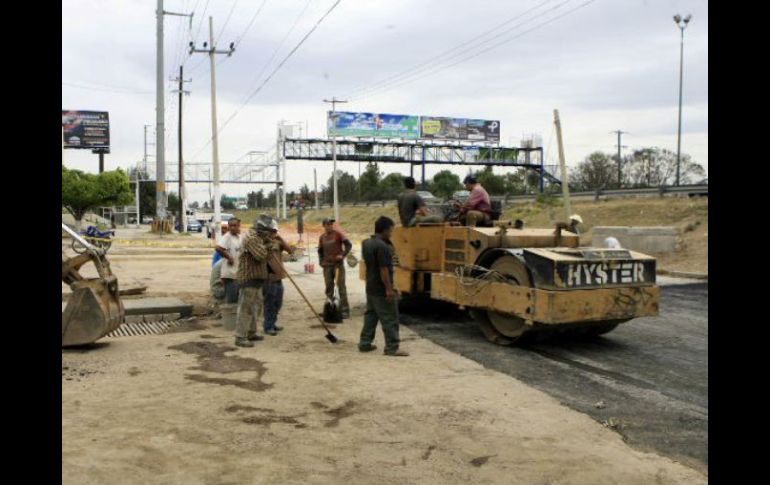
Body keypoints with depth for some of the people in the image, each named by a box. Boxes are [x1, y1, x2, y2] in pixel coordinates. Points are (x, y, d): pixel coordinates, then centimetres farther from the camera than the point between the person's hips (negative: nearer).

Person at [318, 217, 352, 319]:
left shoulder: (338, 234, -3)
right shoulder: (322, 237, 9)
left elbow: (348, 244, -6)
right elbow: (320, 251, 19)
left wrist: (343, 255, -14)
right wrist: (321, 261, 7)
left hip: (338, 264, -4)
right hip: (327, 265, 4)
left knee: (341, 286, -5)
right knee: (329, 287, 9)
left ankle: (345, 310, -3)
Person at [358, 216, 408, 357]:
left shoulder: (366, 243, 8)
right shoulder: (382, 246, -22)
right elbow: (384, 270, -24)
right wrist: (389, 289, -22)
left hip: (370, 288, 9)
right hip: (381, 290, -9)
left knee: (370, 315, 17)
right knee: (390, 319, -2)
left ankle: (364, 343, 21)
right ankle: (392, 348, 1)